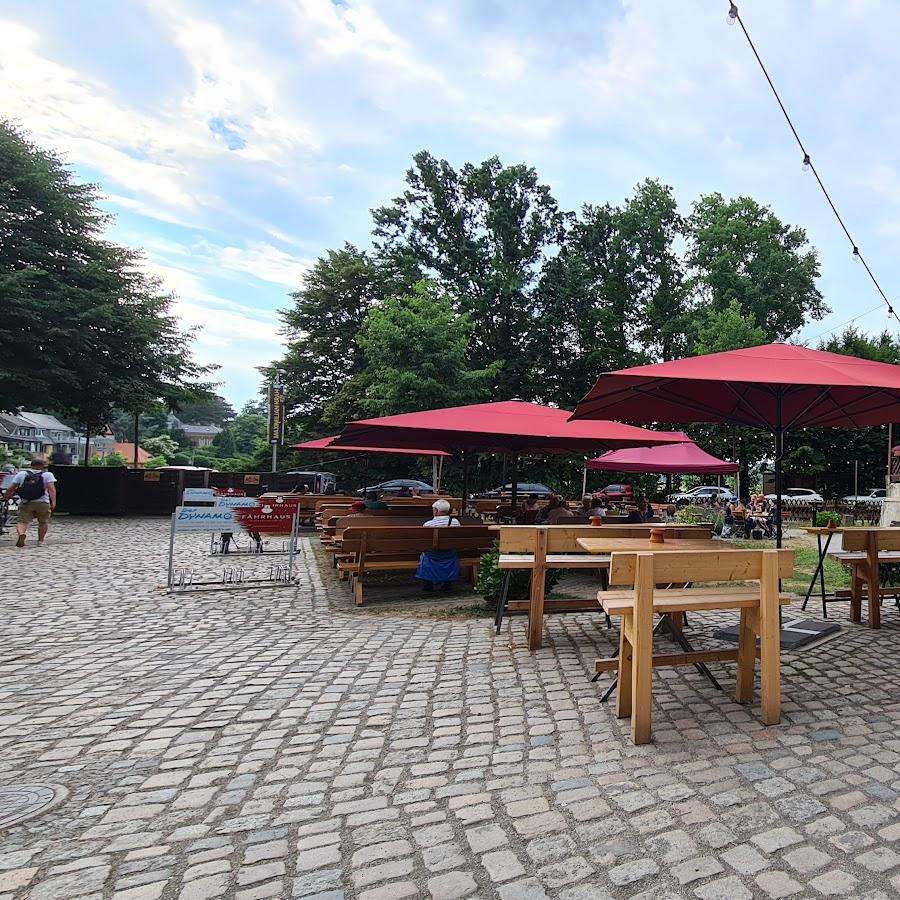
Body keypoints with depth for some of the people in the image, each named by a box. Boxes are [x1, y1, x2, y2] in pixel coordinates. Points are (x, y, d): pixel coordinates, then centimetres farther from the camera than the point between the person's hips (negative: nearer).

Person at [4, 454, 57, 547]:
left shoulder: (21, 474, 8)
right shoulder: (47, 475, 0)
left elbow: (11, 488, 7)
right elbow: (51, 489, -13)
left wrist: (6, 495, 27)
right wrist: (53, 502, -17)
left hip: (25, 503, 1)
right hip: (42, 503, -1)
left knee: (22, 521, -1)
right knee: (43, 522, 17)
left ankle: (21, 533, -30)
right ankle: (40, 541, 18)